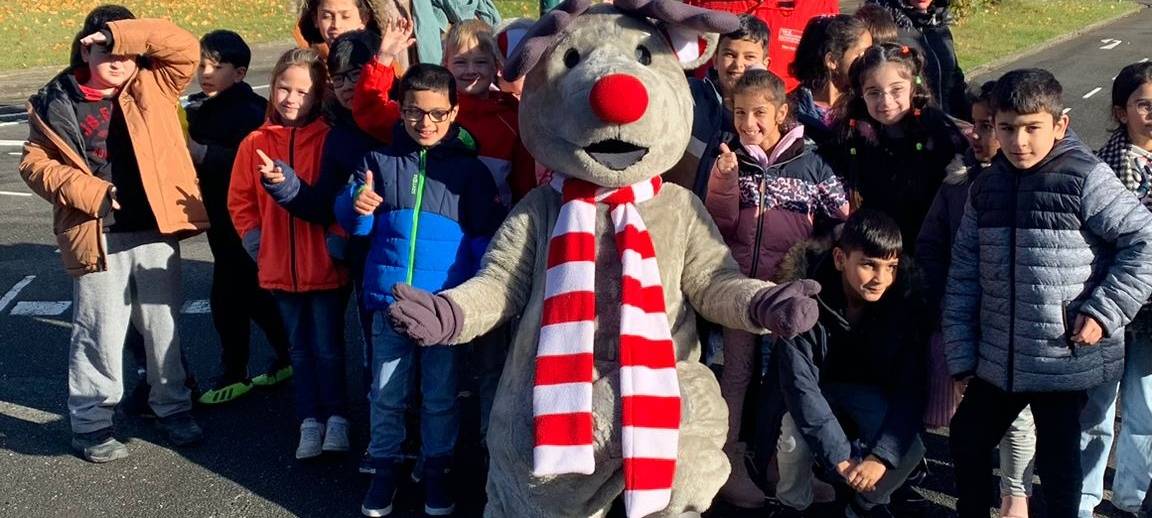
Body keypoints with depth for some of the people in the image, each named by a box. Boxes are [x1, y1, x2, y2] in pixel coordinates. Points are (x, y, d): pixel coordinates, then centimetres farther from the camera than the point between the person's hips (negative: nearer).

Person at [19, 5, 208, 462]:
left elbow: (185, 47, -4)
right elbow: (35, 163, 3)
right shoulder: (56, 103, 3)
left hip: (156, 232, 2)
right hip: (98, 238, -2)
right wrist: (86, 192, -12)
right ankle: (91, 423, 18)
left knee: (163, 326, 13)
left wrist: (120, 34, -10)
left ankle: (173, 407, 29)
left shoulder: (152, 88, 6)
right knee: (101, 332, 3)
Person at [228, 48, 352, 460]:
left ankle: (336, 418, 19)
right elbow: (240, 201, 9)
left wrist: (338, 241, -18)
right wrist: (257, 242, 1)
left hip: (326, 266, -4)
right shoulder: (256, 143, 3)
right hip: (280, 267, 4)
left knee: (328, 346, 5)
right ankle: (310, 421, 22)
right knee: (300, 347, 13)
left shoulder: (330, 139, -8)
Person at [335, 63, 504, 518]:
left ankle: (436, 468, 28)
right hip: (388, 297, 1)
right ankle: (386, 466, 28)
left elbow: (487, 235, 0)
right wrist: (357, 205, -18)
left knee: (440, 394, 12)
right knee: (387, 392, 11)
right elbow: (350, 220, 6)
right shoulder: (381, 160, 2)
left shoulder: (470, 168, -1)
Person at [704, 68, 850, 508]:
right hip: (741, 281, 0)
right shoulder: (732, 158, 3)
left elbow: (842, 218, 5)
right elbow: (721, 223, -3)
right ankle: (728, 460, 12)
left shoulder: (809, 162, 1)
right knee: (737, 369, 3)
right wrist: (723, 179, -17)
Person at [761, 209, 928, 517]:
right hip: (812, 391, -2)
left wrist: (882, 455, -32)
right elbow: (800, 382, -31)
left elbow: (911, 387, -21)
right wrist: (840, 456, -35)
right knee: (795, 440, -32)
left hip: (868, 392, 2)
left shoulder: (906, 300, -22)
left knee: (911, 448, -24)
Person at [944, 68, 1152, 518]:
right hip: (998, 358, 6)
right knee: (967, 438, 18)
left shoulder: (1085, 179, -12)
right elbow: (963, 273, 6)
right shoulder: (986, 187, 5)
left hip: (1067, 359, -6)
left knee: (1057, 457, 8)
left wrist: (1104, 311, -16)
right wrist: (961, 353, 4)